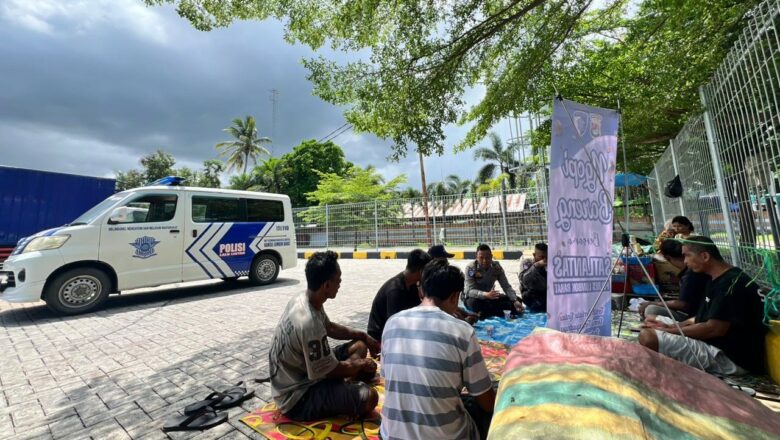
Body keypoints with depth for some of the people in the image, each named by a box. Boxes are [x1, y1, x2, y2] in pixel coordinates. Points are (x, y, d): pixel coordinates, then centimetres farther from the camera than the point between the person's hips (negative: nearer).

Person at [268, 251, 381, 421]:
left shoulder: (301, 300, -5)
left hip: (299, 376, 9)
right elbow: (332, 371, -22)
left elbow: (330, 327, 14)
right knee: (369, 397, -26)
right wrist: (361, 365, -3)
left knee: (359, 346, 12)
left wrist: (363, 336, 12)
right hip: (297, 397, -9)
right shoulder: (309, 323, -35)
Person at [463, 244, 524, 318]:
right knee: (474, 303, -40)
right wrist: (486, 294, -49)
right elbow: (470, 291, -30)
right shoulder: (471, 268, -22)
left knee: (518, 300, -9)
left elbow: (506, 286, -10)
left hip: (490, 297, 5)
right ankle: (499, 311, -19)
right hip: (474, 297, -4)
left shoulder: (496, 267, -9)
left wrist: (515, 301, -28)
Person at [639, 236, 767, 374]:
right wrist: (669, 326, 0)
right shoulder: (717, 280, 10)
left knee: (648, 336, -29)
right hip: (716, 345, 10)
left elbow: (714, 329, -23)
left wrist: (668, 330, -15)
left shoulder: (732, 283, -19)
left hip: (730, 357, -10)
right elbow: (702, 318, 14)